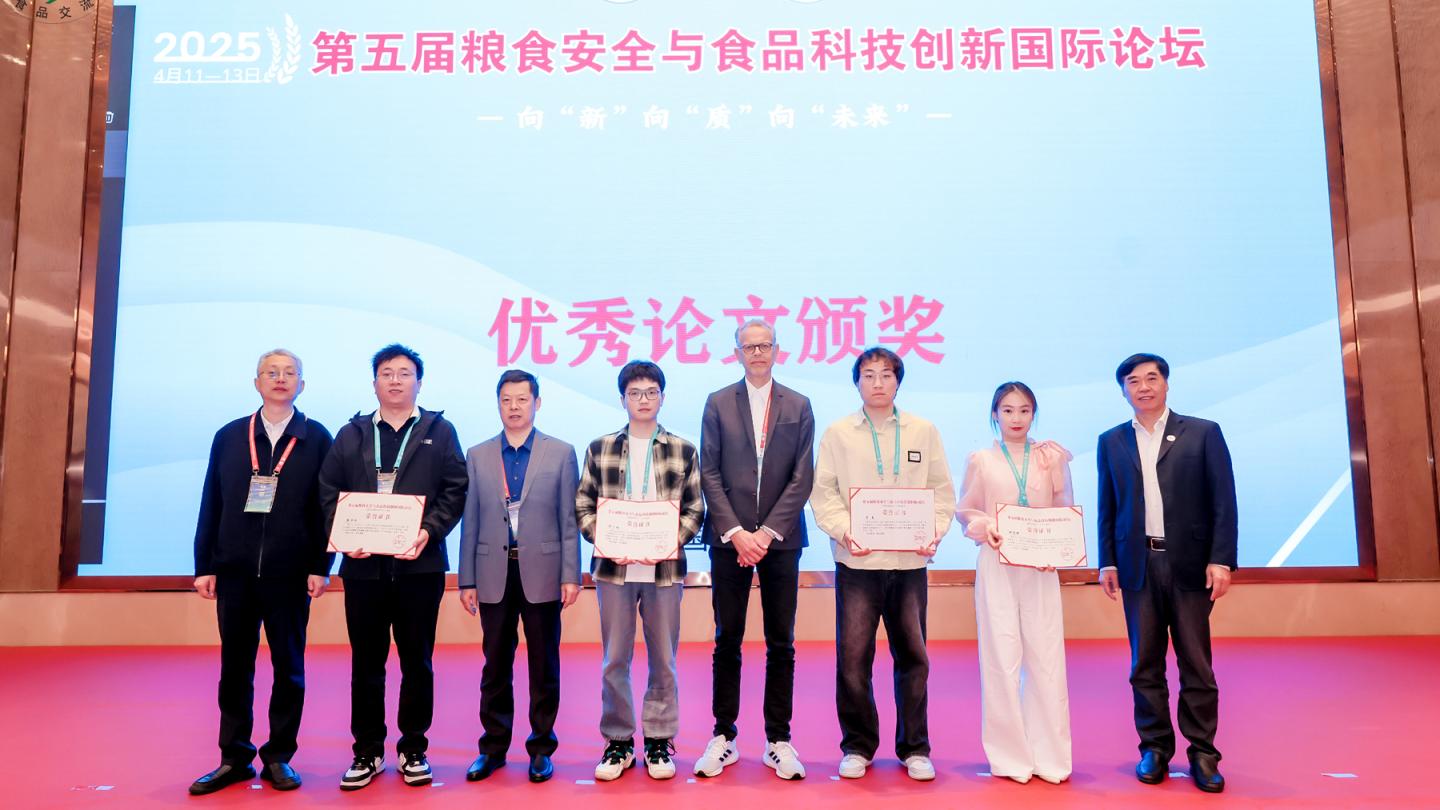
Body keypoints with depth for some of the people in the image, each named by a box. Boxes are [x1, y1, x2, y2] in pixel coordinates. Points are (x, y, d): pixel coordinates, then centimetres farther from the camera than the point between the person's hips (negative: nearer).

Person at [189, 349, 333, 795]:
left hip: (289, 573, -2)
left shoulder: (317, 438, 1)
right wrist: (205, 566, 3)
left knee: (288, 667, 6)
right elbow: (211, 505, 8)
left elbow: (325, 507, -2)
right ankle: (235, 758, 20)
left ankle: (279, 758, 17)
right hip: (234, 571, 2)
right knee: (234, 666, 9)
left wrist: (320, 567, -7)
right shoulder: (229, 436, 9)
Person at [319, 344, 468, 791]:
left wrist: (429, 531, -14)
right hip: (363, 564, 2)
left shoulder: (439, 431, 7)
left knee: (417, 661, 7)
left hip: (419, 564, -1)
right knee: (366, 662, 8)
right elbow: (329, 492, 7)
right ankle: (367, 751, 20)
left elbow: (455, 490, 0)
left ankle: (413, 749, 19)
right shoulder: (351, 435, 13)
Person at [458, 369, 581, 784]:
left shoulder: (561, 453, 2)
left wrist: (571, 575, -6)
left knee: (544, 665, 7)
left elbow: (569, 520, 0)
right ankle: (493, 747, 23)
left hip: (542, 574, -1)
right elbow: (471, 523, 6)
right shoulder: (477, 456, 7)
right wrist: (466, 579, 3)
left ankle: (541, 748, 19)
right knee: (495, 666, 10)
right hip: (494, 574, 2)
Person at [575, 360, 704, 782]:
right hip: (613, 568, 0)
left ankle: (658, 740, 20)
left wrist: (671, 541, -12)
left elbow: (695, 511, 5)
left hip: (664, 569, 0)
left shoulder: (683, 451, 5)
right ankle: (618, 740, 20)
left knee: (663, 659, 7)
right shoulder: (600, 449, 6)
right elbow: (583, 507, 6)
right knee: (615, 659, 6)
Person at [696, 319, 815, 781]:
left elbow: (802, 477, 1)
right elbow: (710, 474, 0)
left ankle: (778, 739, 15)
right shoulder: (718, 404, 5)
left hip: (780, 539, 1)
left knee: (780, 643, 5)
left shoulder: (798, 407, 6)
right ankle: (724, 736, 16)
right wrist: (736, 532, -10)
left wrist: (767, 532, -9)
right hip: (729, 537, 0)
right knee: (727, 641, 5)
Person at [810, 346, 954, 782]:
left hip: (910, 561, 1)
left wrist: (935, 531, -6)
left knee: (912, 656, 7)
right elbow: (823, 493, 2)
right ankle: (857, 746, 17)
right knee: (852, 657, -1)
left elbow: (942, 490, 9)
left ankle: (915, 748, 22)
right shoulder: (838, 433, 4)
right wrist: (843, 531, -13)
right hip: (857, 560, -1)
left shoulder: (924, 432, 8)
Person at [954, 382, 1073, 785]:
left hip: (1041, 568, 1)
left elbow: (1066, 510, 7)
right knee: (1002, 657, 0)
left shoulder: (1051, 458, 4)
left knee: (1046, 657, 1)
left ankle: (1049, 754, 14)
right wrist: (983, 528, -12)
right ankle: (1009, 755, 12)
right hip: (997, 566, -1)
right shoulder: (981, 460, 3)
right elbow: (964, 511, 7)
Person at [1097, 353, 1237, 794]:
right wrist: (1107, 562, 5)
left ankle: (1202, 752, 13)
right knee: (1145, 664, 6)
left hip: (1189, 563, -2)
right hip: (1138, 564, 2)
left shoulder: (1203, 433, 3)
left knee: (1196, 663, 3)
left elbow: (1223, 501, -1)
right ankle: (1155, 748, 16)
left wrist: (1221, 559, -9)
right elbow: (1107, 507, 10)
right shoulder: (1111, 442, 11)